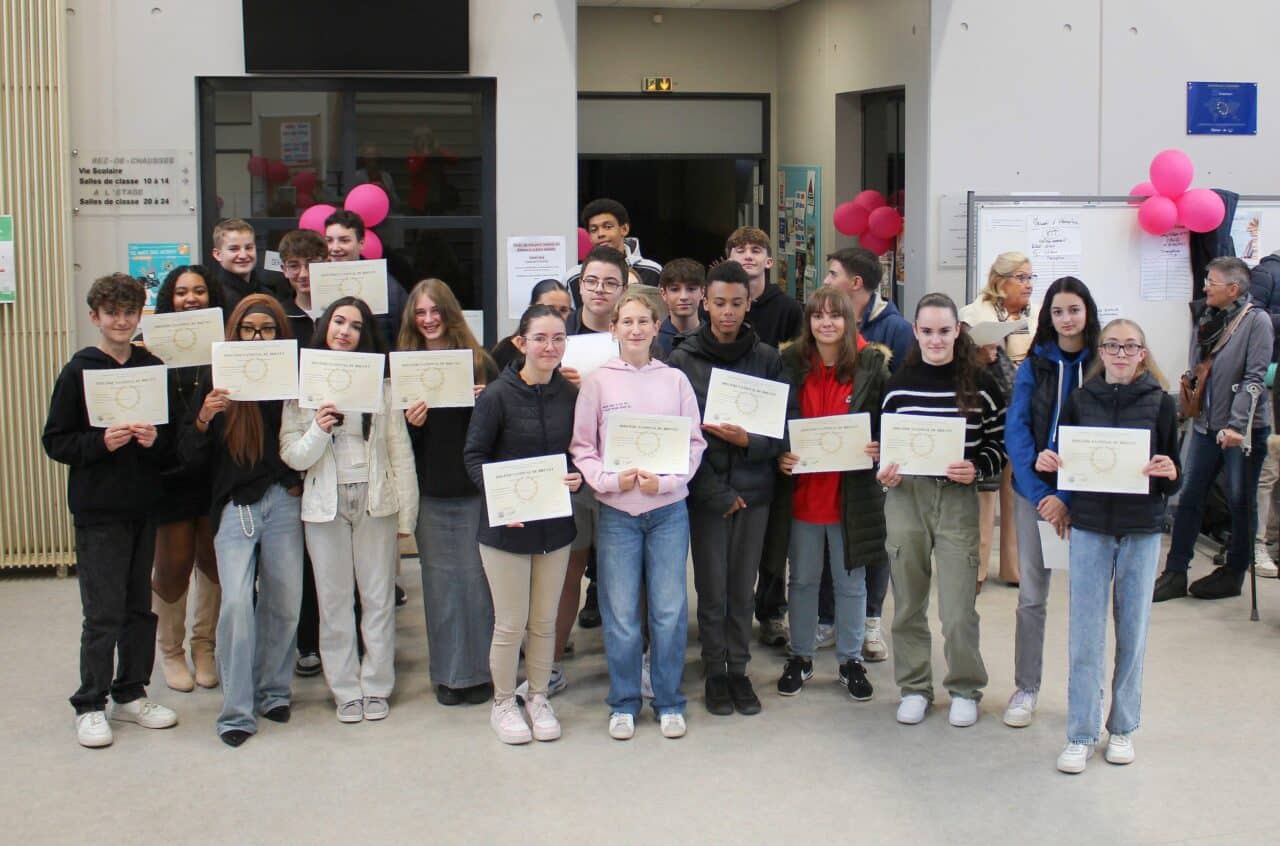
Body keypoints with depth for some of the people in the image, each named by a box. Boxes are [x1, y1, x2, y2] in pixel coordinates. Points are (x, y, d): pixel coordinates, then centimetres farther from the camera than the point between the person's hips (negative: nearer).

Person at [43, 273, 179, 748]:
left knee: (141, 607, 10)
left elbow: (175, 436, 12)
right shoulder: (79, 371, -2)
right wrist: (101, 442, -20)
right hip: (98, 512, -4)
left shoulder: (154, 368, 7)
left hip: (145, 507, 4)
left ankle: (130, 695, 23)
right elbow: (55, 442, -4)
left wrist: (156, 440, -10)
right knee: (103, 614, -3)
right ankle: (90, 706, 8)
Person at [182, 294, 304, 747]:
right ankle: (237, 711, -4)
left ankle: (273, 691, 25)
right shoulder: (217, 382, -1)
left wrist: (299, 483, -12)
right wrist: (204, 418, -20)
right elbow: (190, 455, -2)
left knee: (284, 602, 6)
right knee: (237, 602, -11)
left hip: (283, 503, 2)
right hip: (235, 506, -2)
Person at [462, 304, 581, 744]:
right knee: (511, 624, 4)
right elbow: (474, 455, -9)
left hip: (555, 524, 4)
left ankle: (538, 699, 31)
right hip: (506, 525, -4)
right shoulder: (498, 395, -13)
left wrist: (578, 475, -10)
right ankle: (503, 704, 23)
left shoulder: (570, 394, 0)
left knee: (545, 621, 14)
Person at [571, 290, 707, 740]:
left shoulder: (675, 380, 5)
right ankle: (624, 702, 18)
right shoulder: (598, 381, 2)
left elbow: (695, 442, 5)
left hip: (668, 509, 1)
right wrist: (610, 479, -14)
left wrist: (665, 480, -10)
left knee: (670, 610, 3)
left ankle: (669, 702, 17)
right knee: (621, 613, 3)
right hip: (616, 510, -1)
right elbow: (581, 445, 2)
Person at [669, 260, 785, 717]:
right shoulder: (684, 359, -3)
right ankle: (715, 672, 17)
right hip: (705, 491, -2)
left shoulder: (768, 359, 3)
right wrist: (715, 492, -10)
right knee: (712, 588, 3)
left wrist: (747, 440, -16)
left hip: (753, 489, 2)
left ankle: (739, 668, 22)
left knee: (743, 587, 9)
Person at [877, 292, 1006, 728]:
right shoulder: (899, 382, 4)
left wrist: (977, 469, -13)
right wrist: (884, 471, -5)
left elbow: (1000, 444, 5)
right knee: (908, 604, 9)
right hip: (905, 496, 2)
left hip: (958, 499, -2)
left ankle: (964, 689, 18)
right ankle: (914, 687, 25)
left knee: (958, 610, -3)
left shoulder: (980, 384, -1)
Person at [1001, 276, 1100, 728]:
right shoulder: (1034, 364, 3)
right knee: (1031, 595, 5)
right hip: (1035, 490, 1)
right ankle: (1025, 688, 16)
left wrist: (1068, 498, -14)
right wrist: (1038, 492, -13)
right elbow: (1016, 429, -2)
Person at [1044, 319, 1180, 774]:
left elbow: (1173, 481, 2)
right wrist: (1046, 462, -11)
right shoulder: (1081, 400, 2)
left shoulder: (1159, 403, -1)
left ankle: (1122, 728, 22)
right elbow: (1062, 462, 10)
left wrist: (1169, 474, -20)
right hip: (1089, 526, 0)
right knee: (1085, 633, 1)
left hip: (1142, 530, 0)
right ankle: (1081, 734, 9)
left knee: (1132, 630, 8)